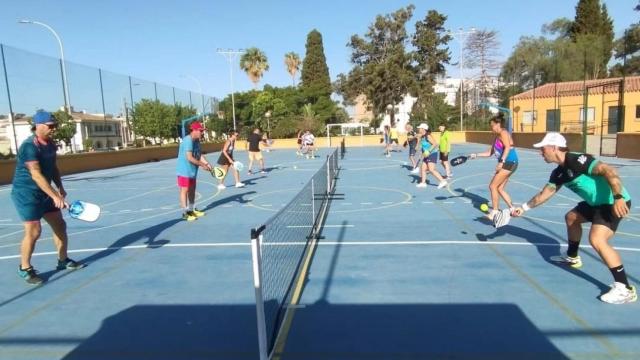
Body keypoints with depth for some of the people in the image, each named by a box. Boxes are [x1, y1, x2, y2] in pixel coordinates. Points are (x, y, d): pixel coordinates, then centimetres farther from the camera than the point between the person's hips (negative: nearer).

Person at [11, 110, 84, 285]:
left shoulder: (50, 144, 5)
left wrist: (60, 188, 6)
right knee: (34, 231, -9)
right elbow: (36, 175, -28)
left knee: (60, 226, 10)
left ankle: (63, 261, 25)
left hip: (45, 193, 8)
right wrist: (55, 196, -33)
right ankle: (25, 268, 10)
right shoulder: (29, 146, -21)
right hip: (26, 194, -8)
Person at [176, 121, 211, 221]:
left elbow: (200, 154, 3)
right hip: (184, 170, -9)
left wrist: (207, 163, -13)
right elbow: (189, 158, -28)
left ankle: (192, 210, 28)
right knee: (184, 190, -3)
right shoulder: (188, 140, -23)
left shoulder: (197, 140, 6)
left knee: (192, 190, 16)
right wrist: (202, 165, -23)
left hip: (192, 170, 9)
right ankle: (185, 213, 3)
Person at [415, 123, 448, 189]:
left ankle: (443, 181, -12)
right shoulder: (422, 137, 11)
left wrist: (429, 151, -27)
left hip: (432, 154, -10)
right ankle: (423, 183, 20)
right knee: (423, 168, 10)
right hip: (427, 155, 10)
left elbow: (435, 144, -23)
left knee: (431, 169, -16)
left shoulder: (428, 136, -17)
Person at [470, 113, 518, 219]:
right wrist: (476, 155, 15)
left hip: (509, 162, -10)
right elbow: (490, 153, 23)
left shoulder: (503, 133, -8)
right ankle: (512, 209, 20)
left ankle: (494, 212, -2)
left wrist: (501, 162, -29)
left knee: (493, 186, -8)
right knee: (499, 188, 12)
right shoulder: (497, 137, 19)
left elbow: (507, 147, -22)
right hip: (506, 163, 10)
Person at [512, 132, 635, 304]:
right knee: (571, 217, 26)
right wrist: (524, 208, 16)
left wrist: (618, 198, -42)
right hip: (597, 202, 10)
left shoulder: (578, 161, -22)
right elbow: (544, 194, 16)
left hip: (615, 202, -10)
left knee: (597, 240, -24)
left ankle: (625, 288, -16)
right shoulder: (558, 173, 6)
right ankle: (572, 257, 44)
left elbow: (609, 171, -32)